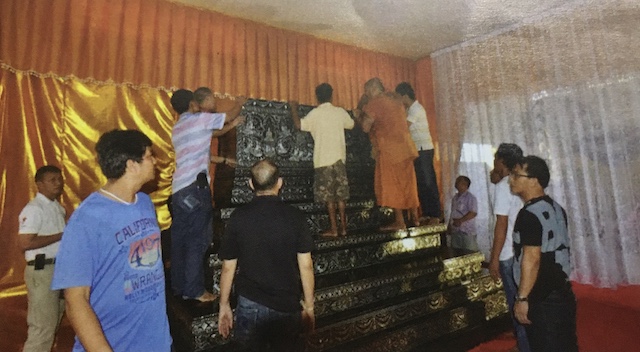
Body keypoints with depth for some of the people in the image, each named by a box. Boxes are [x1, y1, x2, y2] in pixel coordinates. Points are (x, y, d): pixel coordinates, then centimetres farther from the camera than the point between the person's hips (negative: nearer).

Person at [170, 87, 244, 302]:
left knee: (180, 239, 12)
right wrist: (239, 103, 27)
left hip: (179, 188, 9)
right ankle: (194, 290, 4)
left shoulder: (177, 129, 21)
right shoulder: (200, 119, -3)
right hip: (195, 186, -8)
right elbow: (230, 117, 8)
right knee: (197, 240, -3)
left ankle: (178, 286, 21)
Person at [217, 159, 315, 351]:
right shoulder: (295, 216, -10)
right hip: (287, 306, 0)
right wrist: (309, 307, 5)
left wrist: (224, 306, 10)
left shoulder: (239, 217, -9)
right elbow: (306, 266, -7)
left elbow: (228, 268, -4)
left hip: (250, 305, 0)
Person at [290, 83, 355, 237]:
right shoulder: (340, 111, 5)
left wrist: (293, 108, 9)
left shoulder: (315, 113, -6)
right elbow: (351, 125, 20)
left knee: (329, 196, 2)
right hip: (339, 158, 4)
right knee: (340, 194, 10)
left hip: (323, 160, -3)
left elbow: (299, 125, -6)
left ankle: (334, 229, 4)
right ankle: (343, 227, 14)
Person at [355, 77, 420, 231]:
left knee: (391, 185, -2)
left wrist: (358, 116, 10)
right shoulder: (396, 99, 14)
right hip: (405, 146, 8)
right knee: (408, 183, 12)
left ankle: (399, 221, -1)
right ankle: (414, 217, 18)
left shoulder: (374, 103, -9)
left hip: (389, 149, -8)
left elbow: (366, 127, -10)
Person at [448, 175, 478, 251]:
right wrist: (449, 224, 11)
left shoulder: (470, 197, -8)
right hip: (455, 231, 7)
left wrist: (460, 221, -21)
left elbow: (473, 213, -17)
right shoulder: (455, 197, 15)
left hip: (467, 231, -7)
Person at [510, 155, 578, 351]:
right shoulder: (555, 208, 8)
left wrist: (522, 298, -19)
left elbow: (531, 259, -25)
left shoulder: (529, 214, -21)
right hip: (563, 292, 9)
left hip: (542, 300, -9)